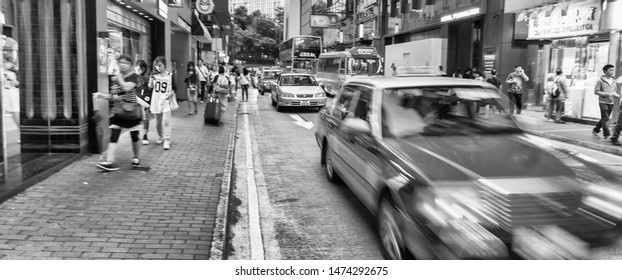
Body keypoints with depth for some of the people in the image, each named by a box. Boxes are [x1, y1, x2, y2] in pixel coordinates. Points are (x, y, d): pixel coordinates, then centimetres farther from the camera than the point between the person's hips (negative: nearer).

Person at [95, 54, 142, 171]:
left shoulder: (133, 76, -7)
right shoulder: (114, 78, 9)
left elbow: (127, 87, -26)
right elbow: (113, 96, 15)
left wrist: (119, 77, -12)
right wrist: (102, 95, -1)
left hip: (132, 111, -4)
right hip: (118, 112, 4)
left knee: (134, 135, 8)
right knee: (113, 135, -8)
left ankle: (136, 158, 28)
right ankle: (109, 160, -14)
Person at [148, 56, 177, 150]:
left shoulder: (170, 75, -3)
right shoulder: (154, 75, 4)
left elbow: (175, 88, 3)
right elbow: (150, 87, 4)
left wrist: (171, 93, -14)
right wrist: (151, 79, -11)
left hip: (166, 101, -4)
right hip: (156, 101, 4)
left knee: (166, 121, -11)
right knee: (158, 122, 13)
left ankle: (167, 140, -8)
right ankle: (161, 137, 30)